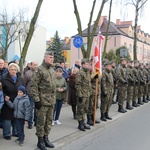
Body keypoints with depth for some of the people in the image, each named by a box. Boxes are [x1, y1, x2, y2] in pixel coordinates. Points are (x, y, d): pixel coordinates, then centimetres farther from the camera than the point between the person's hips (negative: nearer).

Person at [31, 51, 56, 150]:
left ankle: (46, 138, 26)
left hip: (52, 100, 8)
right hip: (42, 100, -8)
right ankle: (40, 141, 13)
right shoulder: (39, 70, -11)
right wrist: (37, 100, -18)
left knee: (49, 120, 14)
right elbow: (34, 86, -15)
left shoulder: (52, 70, 14)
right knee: (41, 121, 1)